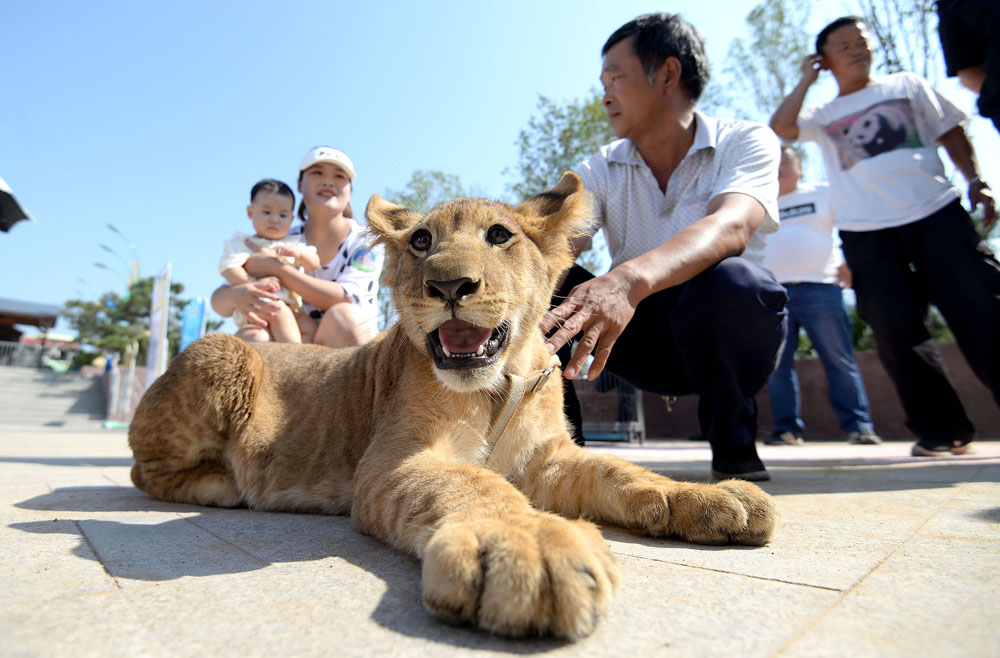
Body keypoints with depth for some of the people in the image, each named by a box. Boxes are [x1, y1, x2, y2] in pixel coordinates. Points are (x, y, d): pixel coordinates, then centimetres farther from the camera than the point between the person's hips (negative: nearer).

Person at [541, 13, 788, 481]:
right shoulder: (601, 170, 0)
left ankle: (732, 444, -11)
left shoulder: (746, 142, -10)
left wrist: (629, 280, -52)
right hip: (642, 339, 3)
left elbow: (730, 227, -32)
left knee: (727, 279, -36)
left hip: (725, 339, -2)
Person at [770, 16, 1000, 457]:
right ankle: (941, 429, 9)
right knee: (897, 333, -3)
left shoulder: (907, 85, 19)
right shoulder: (822, 116, 17)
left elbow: (951, 133, 19)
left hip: (936, 213, 1)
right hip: (866, 233, 0)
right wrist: (806, 80, 10)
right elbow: (780, 127, -2)